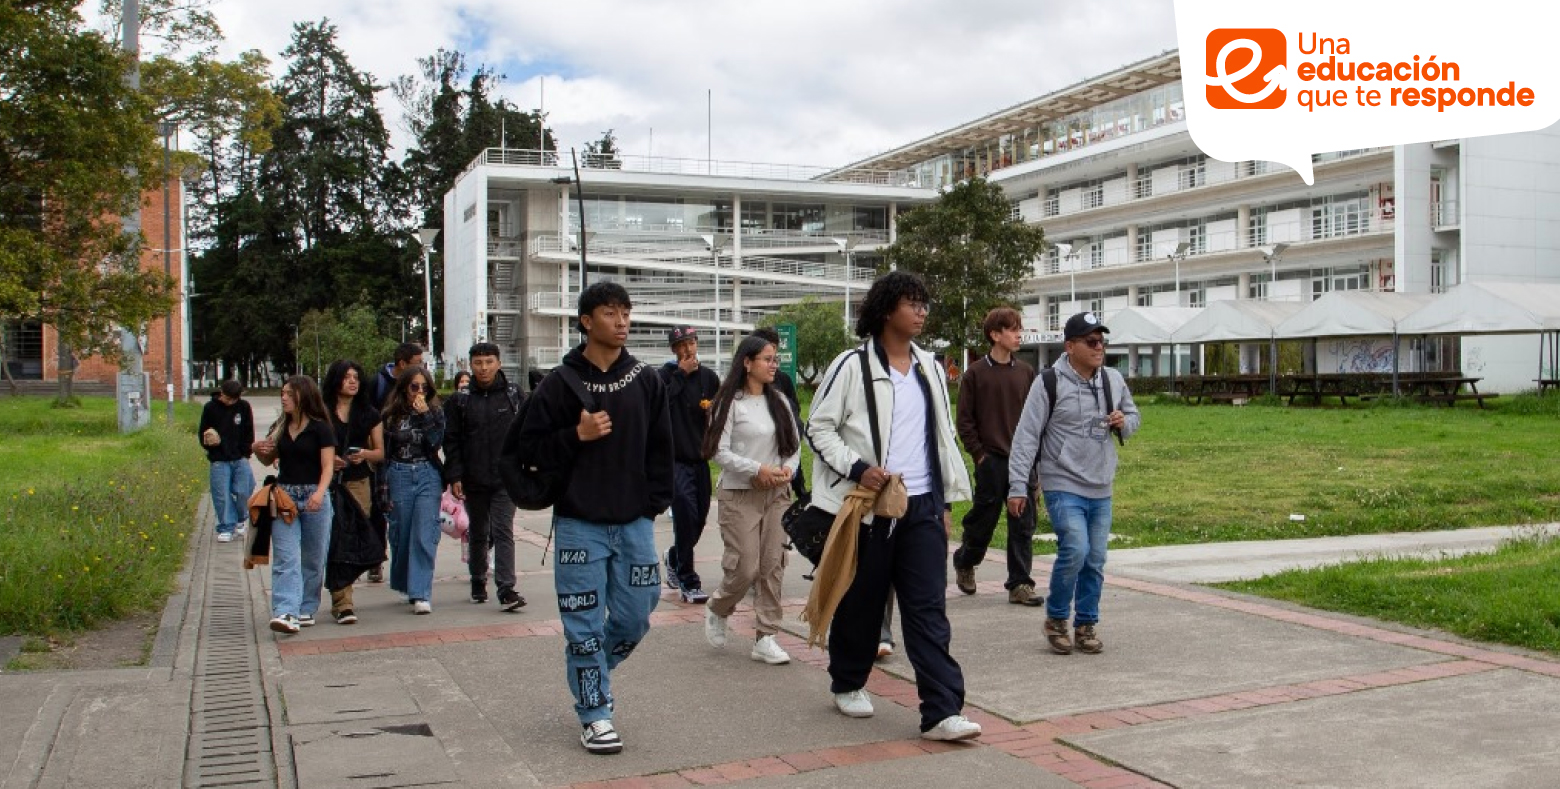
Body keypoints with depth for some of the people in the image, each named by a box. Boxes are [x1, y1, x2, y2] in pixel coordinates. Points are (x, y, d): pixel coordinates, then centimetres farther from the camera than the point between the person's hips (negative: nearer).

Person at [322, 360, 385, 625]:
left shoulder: (369, 414, 12)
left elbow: (380, 452, 12)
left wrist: (364, 454, -8)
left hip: (359, 482, 2)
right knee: (335, 540, -9)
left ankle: (340, 599, 15)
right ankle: (343, 603, -9)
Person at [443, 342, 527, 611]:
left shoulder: (514, 395, 3)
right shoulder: (460, 400, 4)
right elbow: (451, 440, 2)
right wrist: (454, 477, -5)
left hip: (506, 478, -2)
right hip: (473, 480, 2)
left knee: (503, 531, -9)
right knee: (478, 533, 14)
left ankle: (507, 589, -12)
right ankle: (478, 582, 30)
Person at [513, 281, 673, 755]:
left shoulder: (646, 381, 5)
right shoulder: (560, 383, -3)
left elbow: (661, 447, 10)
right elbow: (529, 448, -1)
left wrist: (656, 501, 3)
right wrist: (577, 435, -16)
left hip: (635, 522, 3)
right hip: (580, 524, -3)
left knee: (634, 618, 8)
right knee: (585, 625, 1)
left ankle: (590, 676, 35)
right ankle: (594, 715, 14)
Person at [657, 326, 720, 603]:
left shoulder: (710, 377, 10)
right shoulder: (667, 375, -3)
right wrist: (681, 374, -16)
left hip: (700, 456, 5)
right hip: (675, 458, -5)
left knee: (700, 516, 12)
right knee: (686, 515, -13)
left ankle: (675, 557, 40)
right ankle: (688, 581, -5)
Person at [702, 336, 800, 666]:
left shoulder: (779, 401, 10)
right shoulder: (731, 402, -7)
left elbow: (795, 443, 15)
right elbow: (719, 451, -10)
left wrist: (788, 468, -5)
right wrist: (758, 470, -16)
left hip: (777, 493, 5)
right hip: (740, 494, -5)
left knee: (773, 564, 2)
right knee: (745, 567, -6)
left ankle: (765, 638, 9)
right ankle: (717, 611, 24)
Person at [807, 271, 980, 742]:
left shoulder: (930, 368, 13)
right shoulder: (852, 366, -5)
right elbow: (818, 427, -4)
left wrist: (946, 501, 15)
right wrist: (857, 468, -18)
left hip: (922, 506, 4)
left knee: (929, 609, -2)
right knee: (861, 601, 10)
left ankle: (942, 711, -4)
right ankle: (847, 684, 32)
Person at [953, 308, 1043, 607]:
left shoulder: (1026, 372, 8)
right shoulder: (976, 373, -3)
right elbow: (965, 419, -1)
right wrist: (979, 453, -5)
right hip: (991, 461, -3)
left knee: (1023, 524, 3)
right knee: (983, 519, 7)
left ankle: (1020, 584, 10)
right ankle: (964, 563, 33)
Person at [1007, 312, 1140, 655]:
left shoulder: (1114, 380, 7)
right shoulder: (1049, 382, -9)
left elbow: (1134, 416, 24)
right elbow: (1026, 436, -10)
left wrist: (1124, 423, -2)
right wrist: (1018, 486, -13)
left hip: (1101, 491, 6)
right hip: (1063, 487, -5)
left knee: (1095, 561, 8)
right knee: (1075, 551, -18)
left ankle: (1086, 625, 24)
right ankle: (1056, 619, 4)